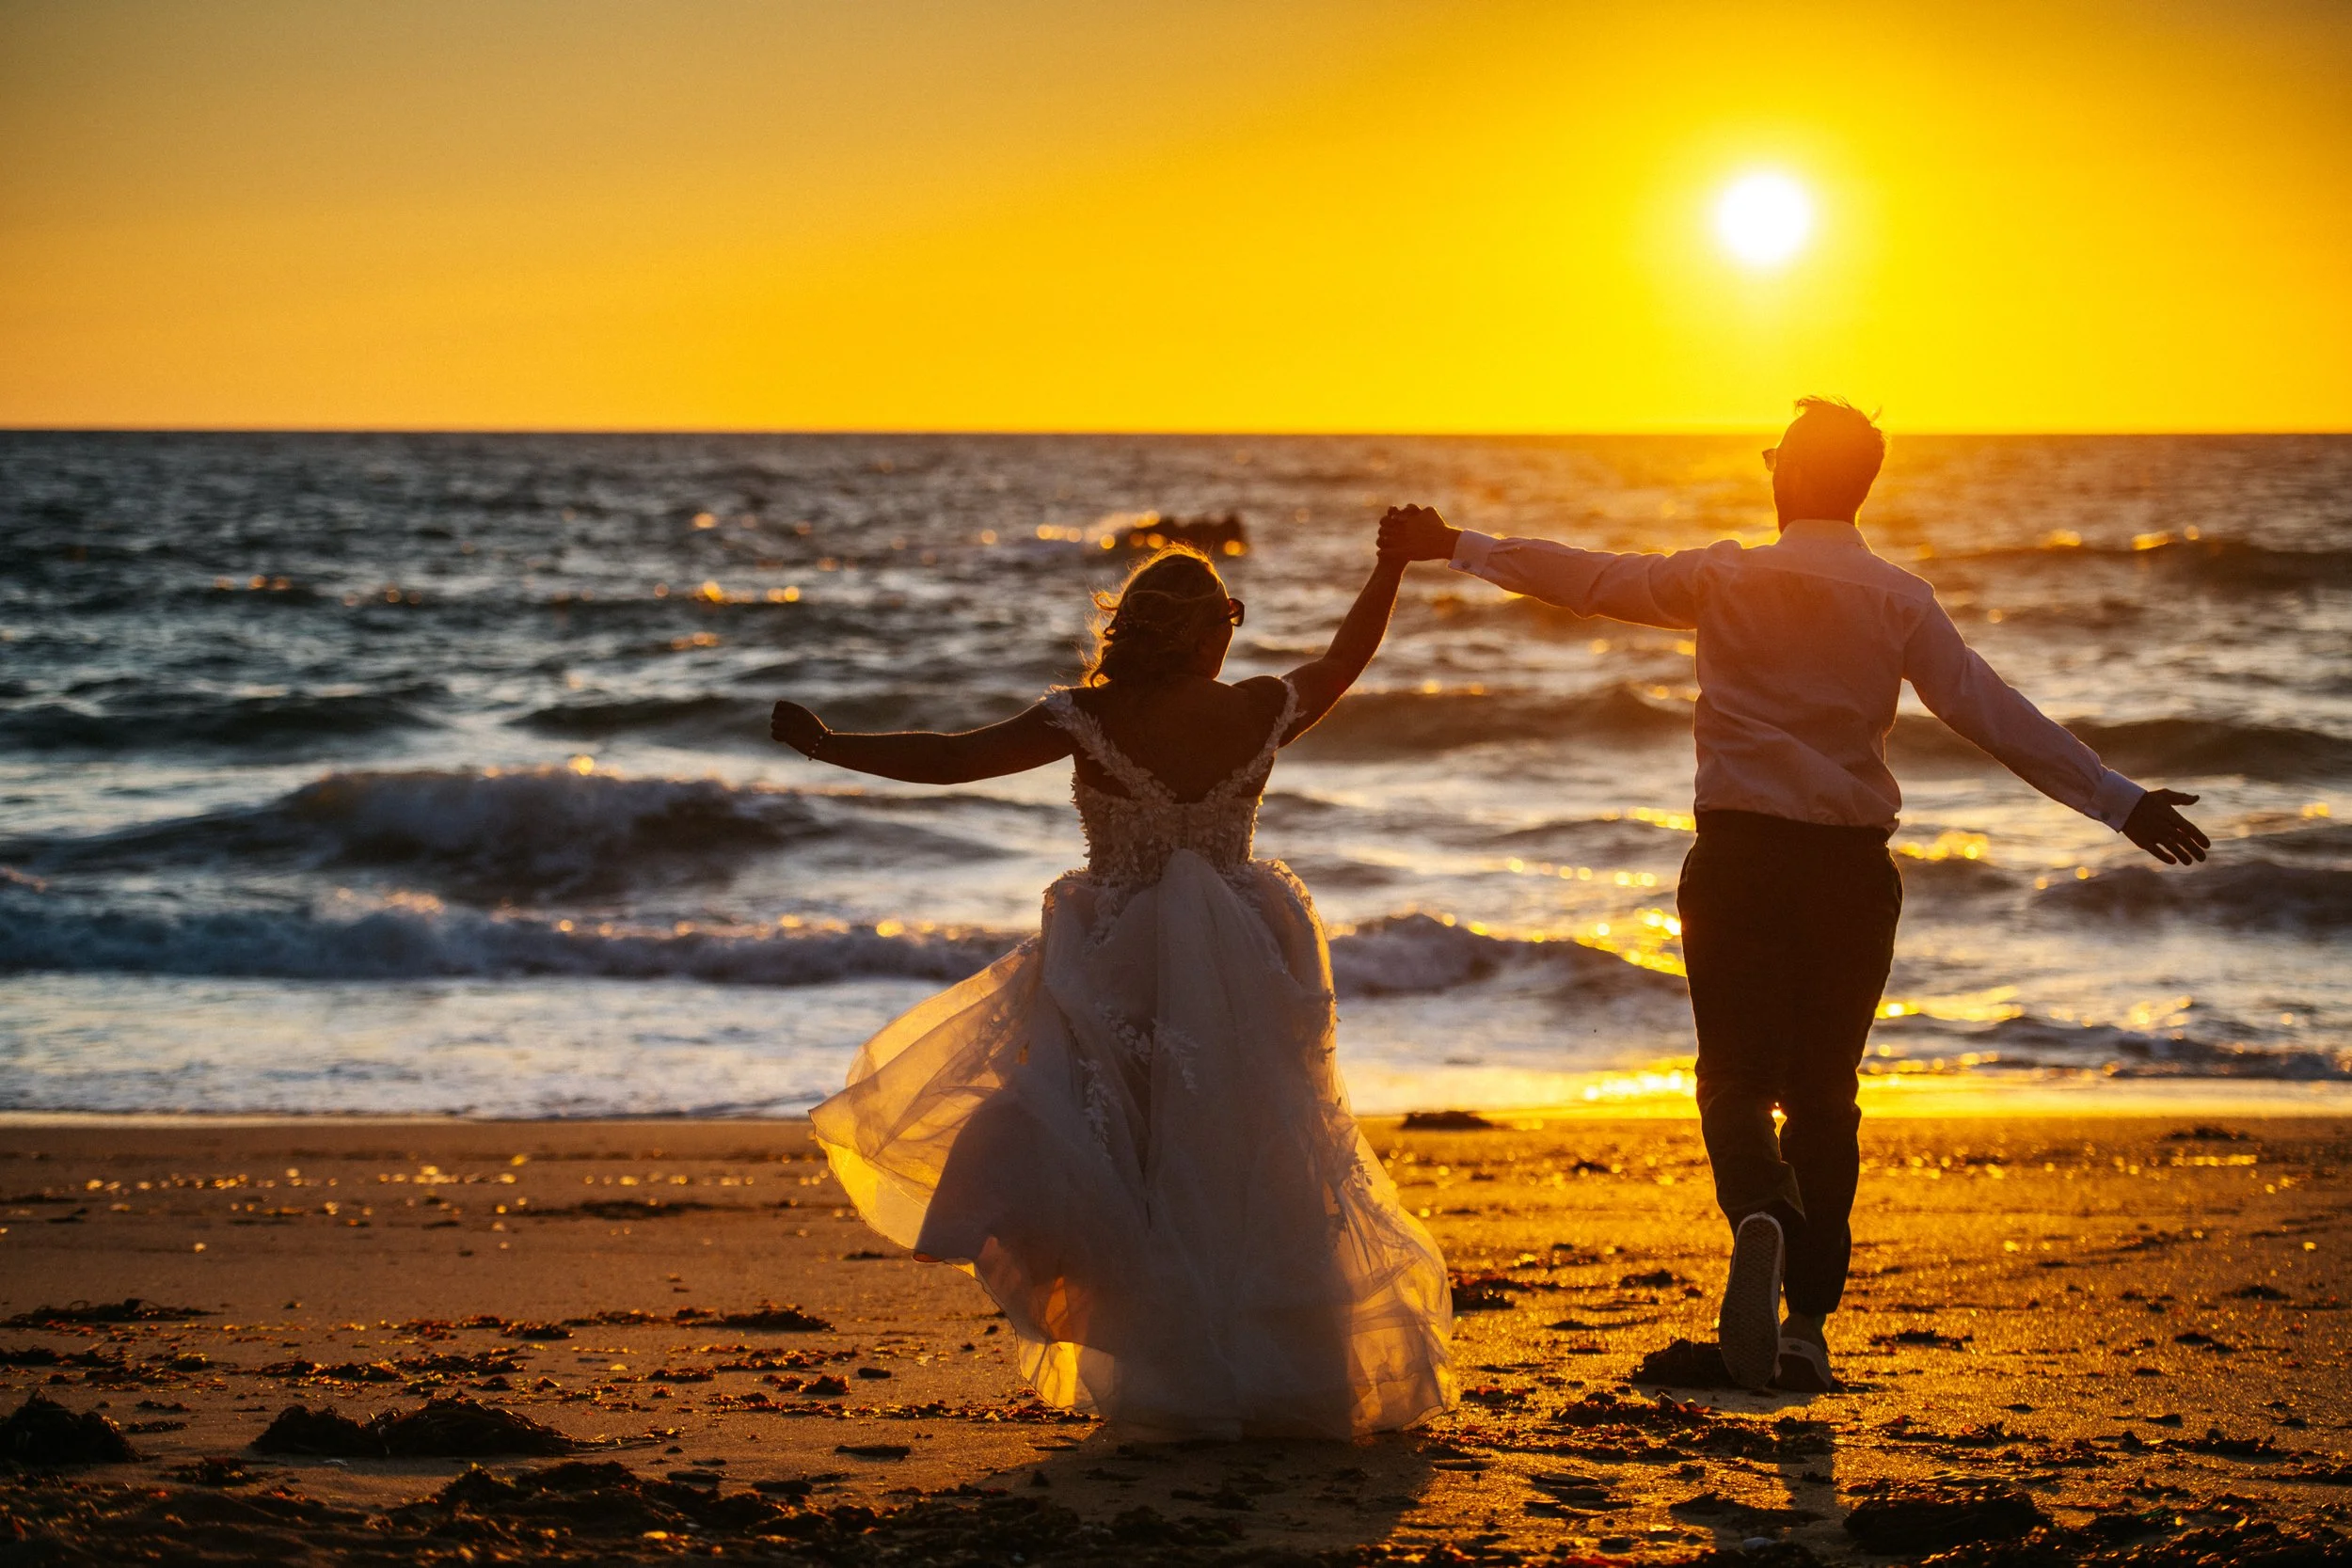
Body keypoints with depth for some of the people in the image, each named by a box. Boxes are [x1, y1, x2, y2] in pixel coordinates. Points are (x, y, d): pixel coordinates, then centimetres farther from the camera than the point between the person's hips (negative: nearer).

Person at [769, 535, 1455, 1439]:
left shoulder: (1091, 719, -13)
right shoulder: (1262, 714, -6)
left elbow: (953, 759, -13)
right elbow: (1346, 659, 13)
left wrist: (828, 746, -4)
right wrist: (1392, 564, 25)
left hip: (1118, 975, -3)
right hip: (1240, 975, 3)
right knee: (1251, 1172, 14)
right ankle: (1290, 1375, 20)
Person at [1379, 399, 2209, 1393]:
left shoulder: (1724, 578, -1)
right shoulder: (1898, 601, 0)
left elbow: (1585, 579, 7)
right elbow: (1989, 712, -7)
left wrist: (1453, 547, 20)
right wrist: (2121, 800, -7)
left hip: (1739, 857, -1)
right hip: (1852, 865, 1)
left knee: (1737, 1076, 2)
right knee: (1825, 1092, 11)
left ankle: (1759, 1214, -32)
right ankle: (1807, 1326, 10)